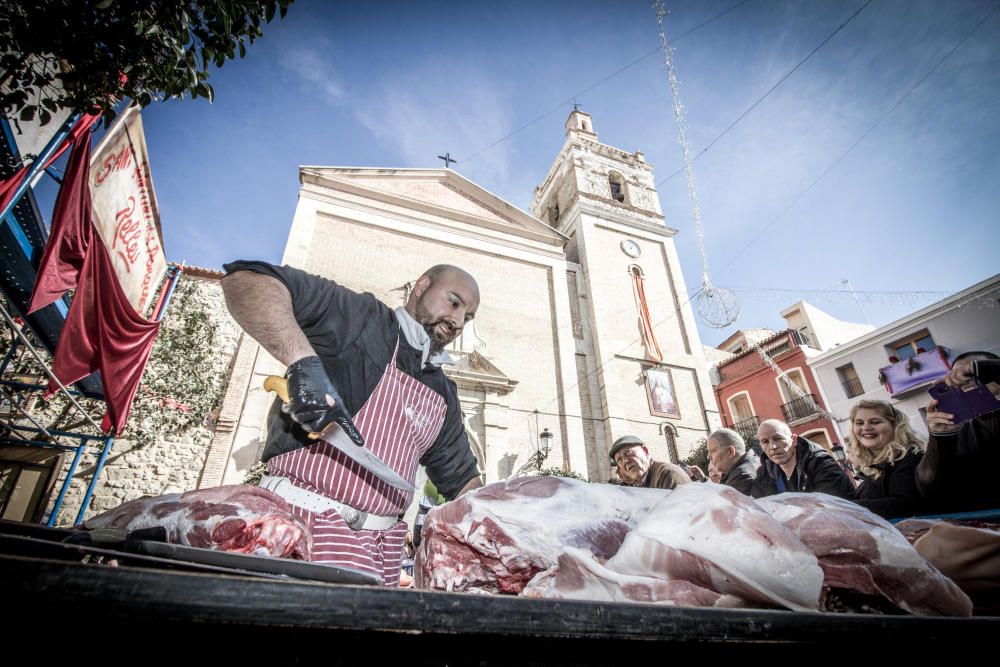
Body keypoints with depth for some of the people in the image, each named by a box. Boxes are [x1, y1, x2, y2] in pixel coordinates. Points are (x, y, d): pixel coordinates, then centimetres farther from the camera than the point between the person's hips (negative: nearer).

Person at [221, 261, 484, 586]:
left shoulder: (444, 394, 16)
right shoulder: (361, 316, -4)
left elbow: (462, 477, 21)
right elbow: (245, 279, -14)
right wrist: (304, 360, -28)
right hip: (306, 519, -6)